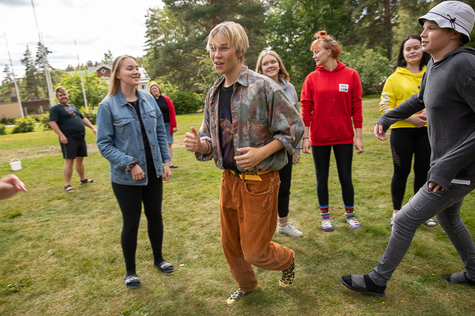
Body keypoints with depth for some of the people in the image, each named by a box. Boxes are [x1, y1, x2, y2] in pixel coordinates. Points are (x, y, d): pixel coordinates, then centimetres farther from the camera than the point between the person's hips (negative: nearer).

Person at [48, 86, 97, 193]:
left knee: (80, 159, 14)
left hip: (80, 137, 7)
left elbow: (83, 118, 26)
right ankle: (67, 184, 0)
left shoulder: (73, 106, 21)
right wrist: (61, 136, -20)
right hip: (69, 139, -7)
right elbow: (52, 122, -13)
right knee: (69, 161, -7)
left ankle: (83, 179, 28)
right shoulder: (55, 108, -2)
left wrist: (92, 127, 16)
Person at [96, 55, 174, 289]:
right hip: (126, 178, -4)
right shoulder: (108, 106, -10)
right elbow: (104, 144, -10)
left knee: (155, 216, 15)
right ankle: (130, 271, 30)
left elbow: (161, 132, 8)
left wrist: (166, 161, 2)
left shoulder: (149, 100, 3)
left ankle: (158, 259, 38)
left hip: (153, 173, 4)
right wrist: (129, 164, -20)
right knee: (131, 222, 8)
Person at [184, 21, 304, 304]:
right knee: (231, 245, 18)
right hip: (229, 179, 6)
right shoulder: (213, 94, 6)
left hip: (259, 181, -6)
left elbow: (294, 127, -10)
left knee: (254, 251, 3)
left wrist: (261, 153, -23)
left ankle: (288, 260, 38)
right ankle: (247, 285, 48)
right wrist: (199, 145, -11)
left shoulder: (262, 87, -14)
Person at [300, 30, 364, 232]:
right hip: (319, 137, 1)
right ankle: (325, 215, 28)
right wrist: (305, 137, -5)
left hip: (344, 136, 0)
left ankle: (350, 214, 29)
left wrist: (358, 136, -3)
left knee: (346, 177, 9)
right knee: (322, 178, 11)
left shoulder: (350, 75, -1)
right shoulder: (312, 78, 0)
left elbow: (356, 107, -1)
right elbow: (306, 108, -1)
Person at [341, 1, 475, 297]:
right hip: (447, 164, 9)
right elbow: (420, 99, 25)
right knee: (448, 219, 26)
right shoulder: (436, 65, 5)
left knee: (405, 220, -2)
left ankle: (377, 281, 16)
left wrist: (446, 166, -28)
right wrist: (387, 118, 17)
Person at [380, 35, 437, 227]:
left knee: (423, 171, 9)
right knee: (401, 172, 3)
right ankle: (396, 212, 19)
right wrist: (410, 117, -17)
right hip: (402, 131, -3)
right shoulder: (395, 78, 0)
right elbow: (385, 106, -6)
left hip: (428, 130, 3)